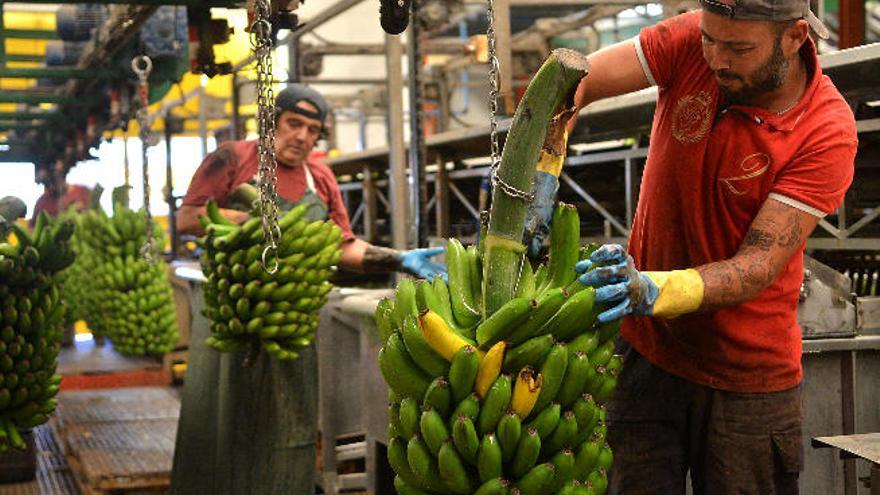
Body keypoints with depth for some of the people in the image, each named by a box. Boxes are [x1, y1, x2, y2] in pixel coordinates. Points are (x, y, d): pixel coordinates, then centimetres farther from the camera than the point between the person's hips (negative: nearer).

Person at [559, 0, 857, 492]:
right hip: (646, 353, 2)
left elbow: (758, 268, -22)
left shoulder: (828, 133, -18)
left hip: (747, 375, -2)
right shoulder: (690, 41, -10)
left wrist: (652, 290, -38)